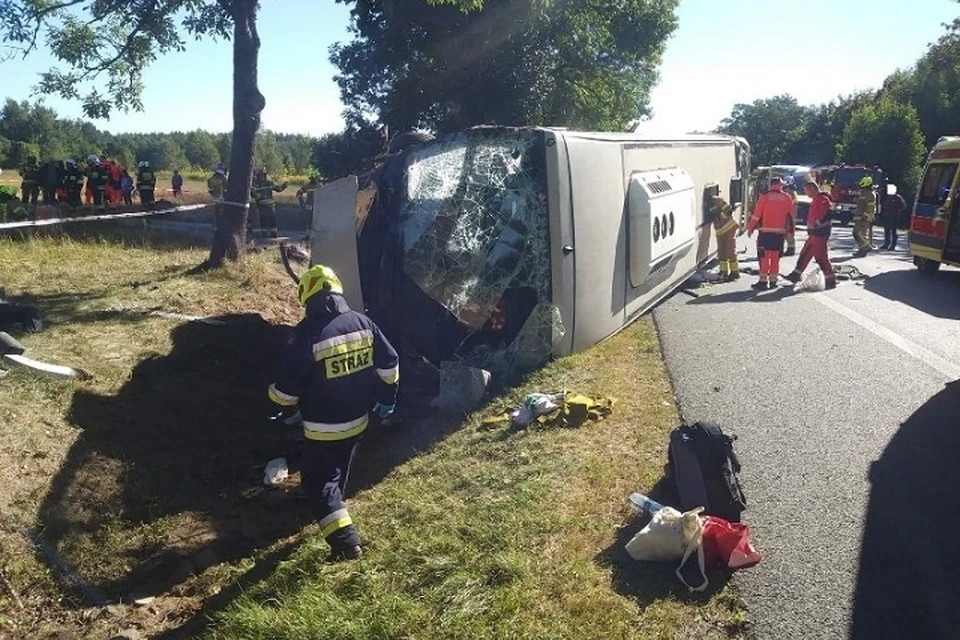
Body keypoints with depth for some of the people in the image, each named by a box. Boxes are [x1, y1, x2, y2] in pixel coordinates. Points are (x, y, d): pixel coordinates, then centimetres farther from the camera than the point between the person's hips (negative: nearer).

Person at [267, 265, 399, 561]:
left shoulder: (307, 334, -24)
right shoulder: (363, 323, -6)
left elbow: (286, 389, -19)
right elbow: (390, 364, 3)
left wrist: (283, 402, 5)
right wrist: (387, 398, 17)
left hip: (323, 429, -6)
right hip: (357, 420, 6)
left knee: (318, 480, 8)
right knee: (338, 471, 29)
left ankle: (345, 539, -1)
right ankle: (332, 508, 52)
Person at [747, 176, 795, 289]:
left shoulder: (765, 197, -5)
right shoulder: (786, 198, 4)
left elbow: (756, 214, -6)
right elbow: (793, 214, 13)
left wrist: (750, 228, 2)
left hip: (765, 231, -3)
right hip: (780, 232, 3)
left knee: (764, 256, 0)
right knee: (775, 257, 9)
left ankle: (763, 280, -4)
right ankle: (773, 280, 12)